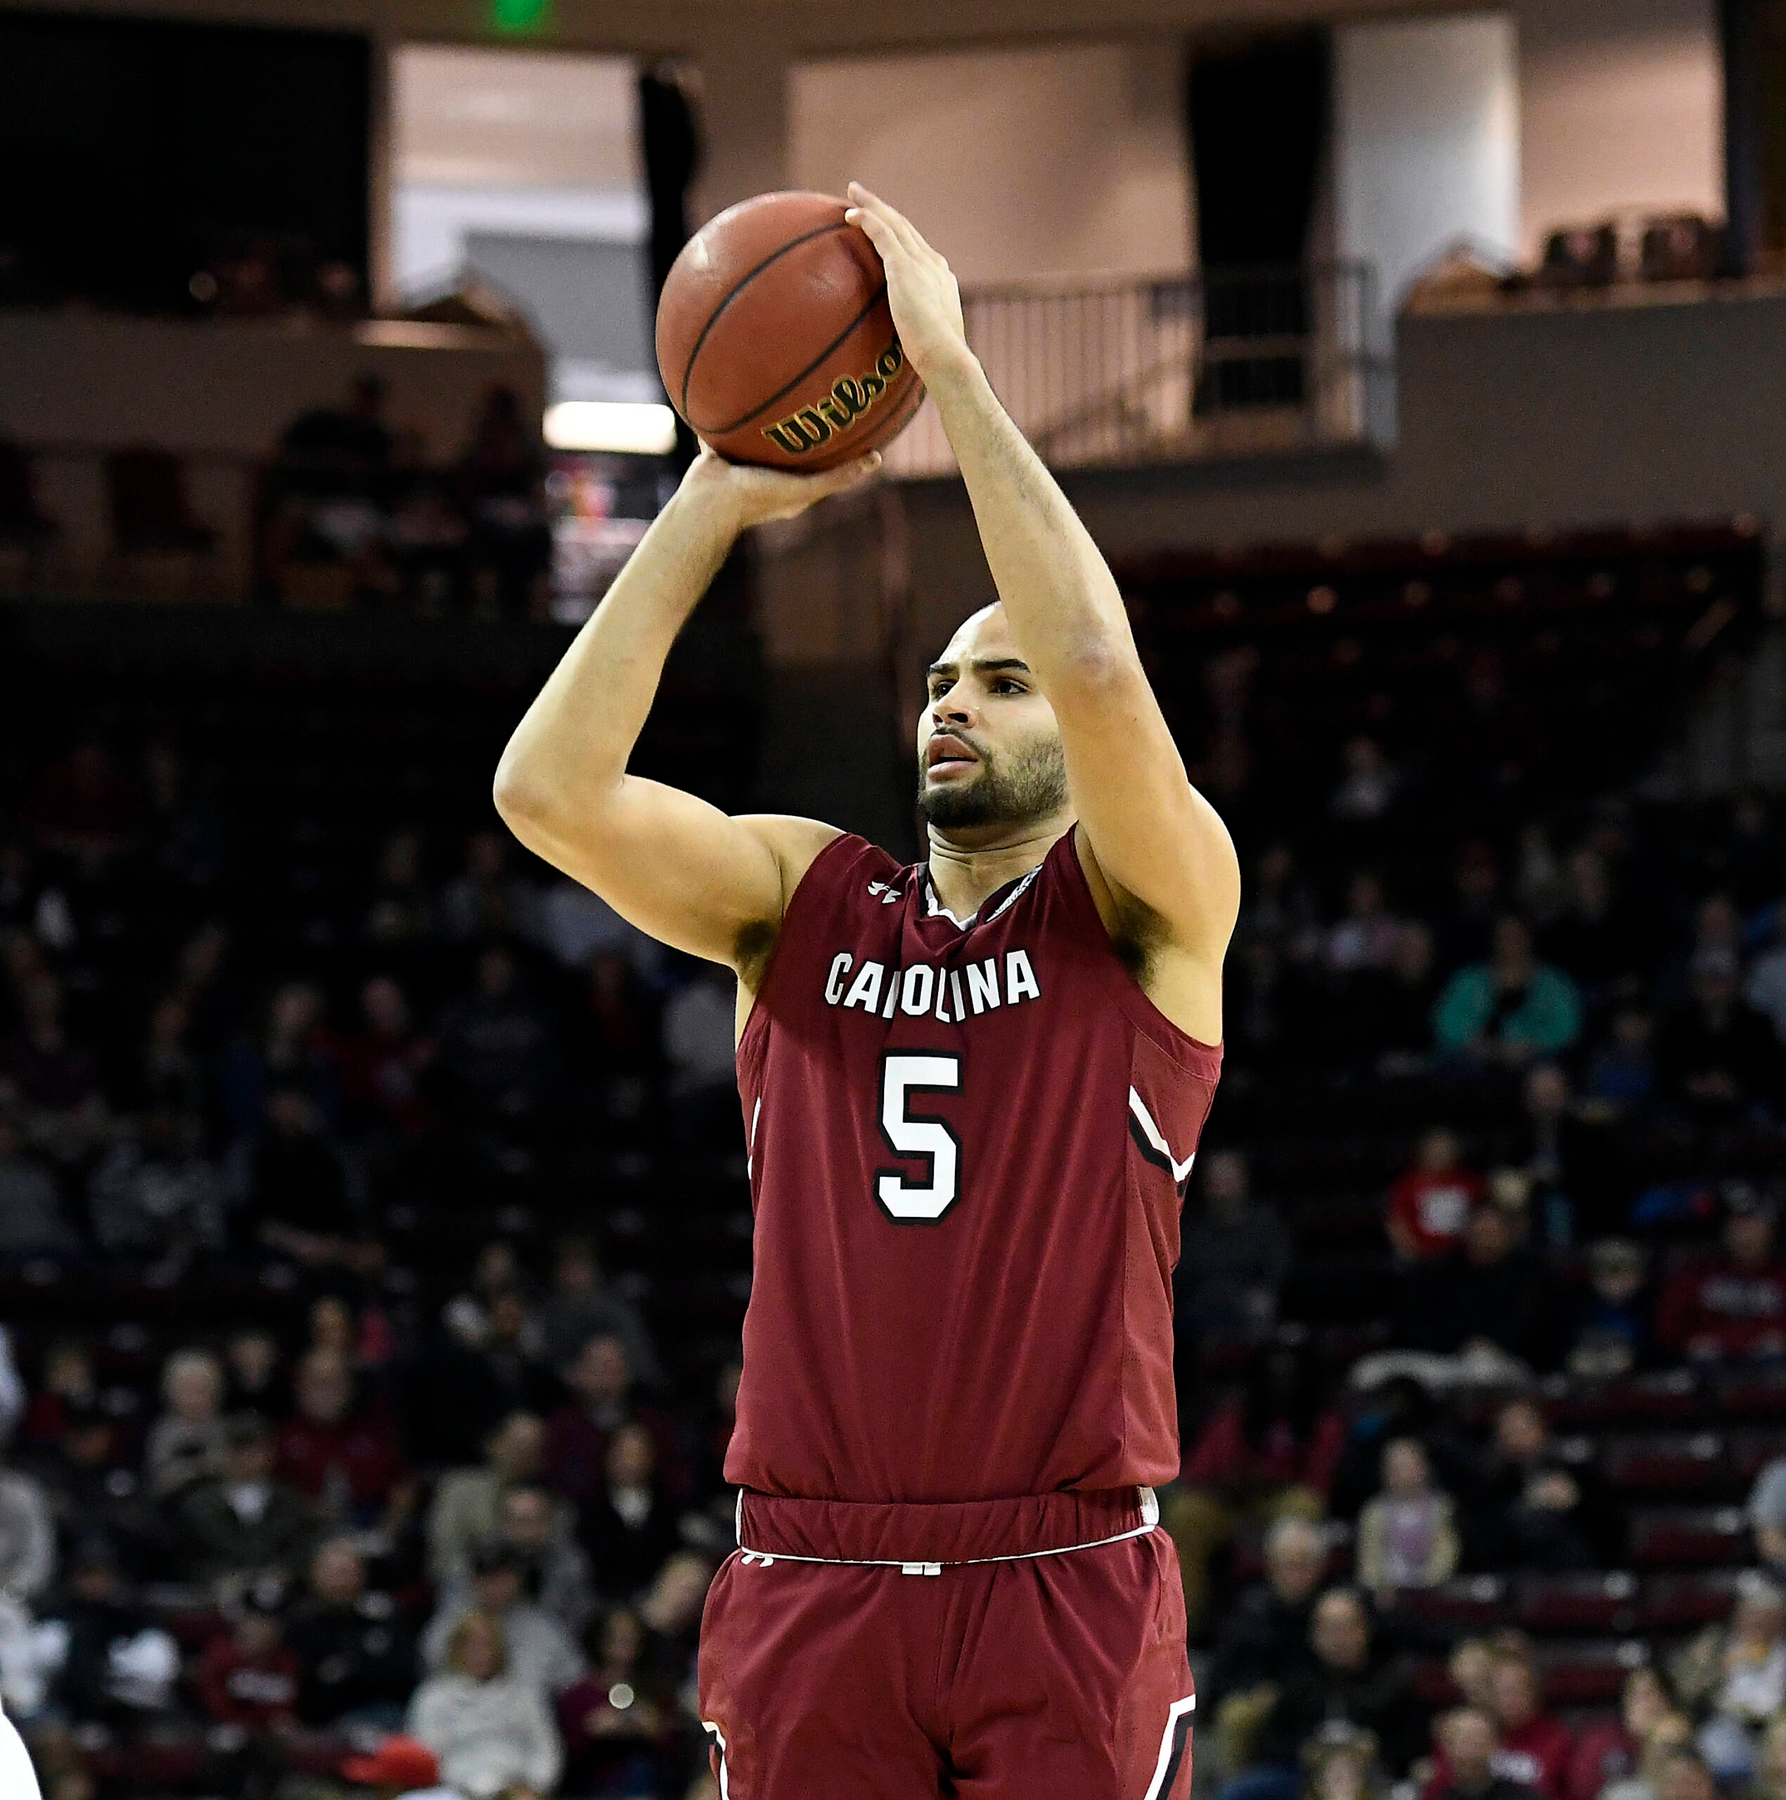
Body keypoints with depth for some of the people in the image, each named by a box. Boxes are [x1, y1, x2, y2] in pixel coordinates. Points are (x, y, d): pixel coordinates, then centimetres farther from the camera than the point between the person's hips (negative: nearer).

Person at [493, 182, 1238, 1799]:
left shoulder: (1150, 910, 2)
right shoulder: (803, 899, 13)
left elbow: (1100, 667, -18)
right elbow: (548, 788, -3)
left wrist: (951, 372, -12)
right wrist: (714, 503, -3)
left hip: (1070, 1585, -3)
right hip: (812, 1583, 3)